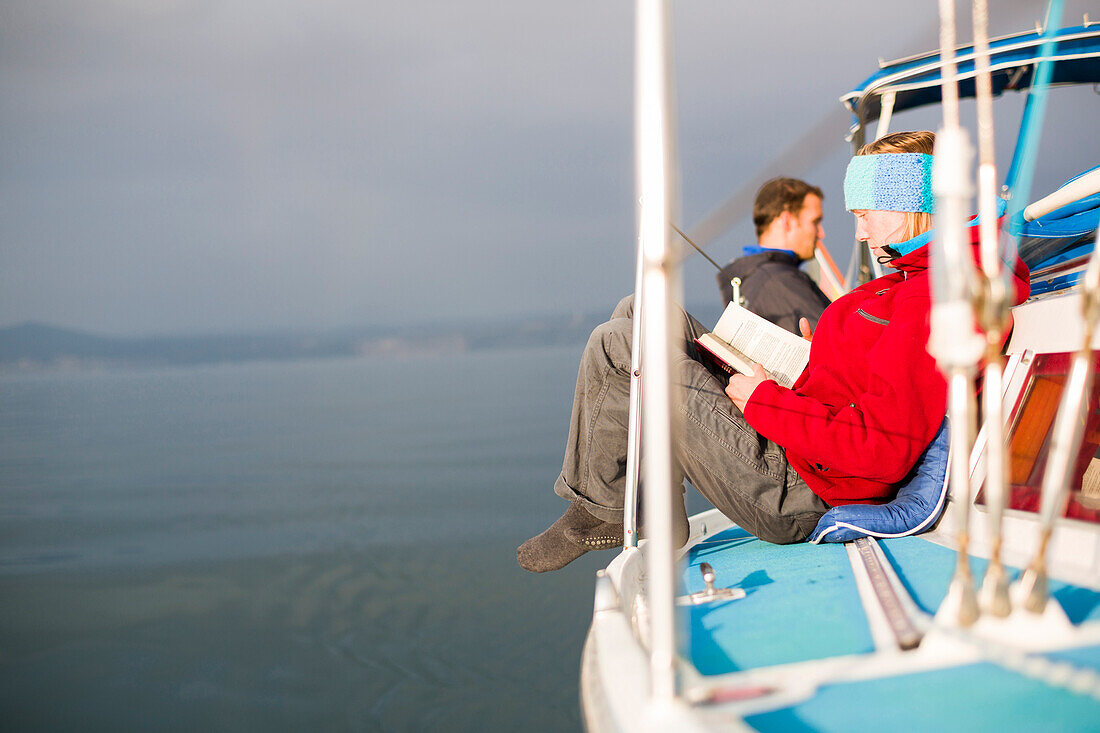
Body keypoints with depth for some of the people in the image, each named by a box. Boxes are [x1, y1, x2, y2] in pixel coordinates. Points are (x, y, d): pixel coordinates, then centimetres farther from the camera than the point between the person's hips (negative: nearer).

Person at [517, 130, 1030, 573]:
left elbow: (883, 451, -31)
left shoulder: (929, 301, -24)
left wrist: (766, 402, -19)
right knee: (642, 315, 14)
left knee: (615, 346, -8)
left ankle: (598, 510, 11)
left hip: (792, 494, -11)